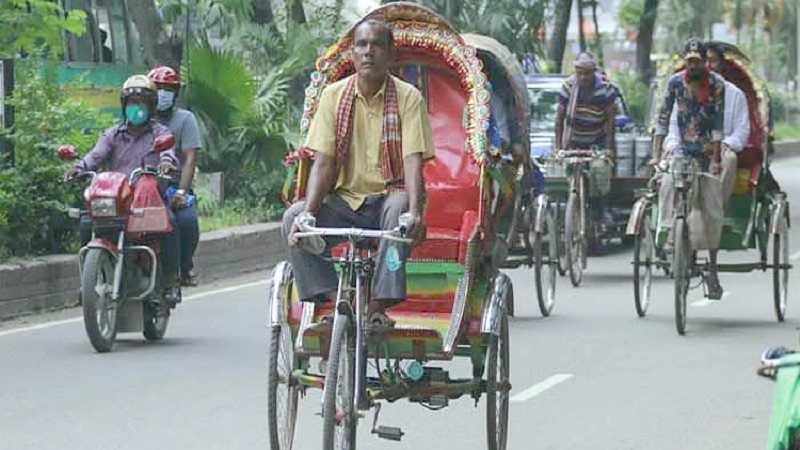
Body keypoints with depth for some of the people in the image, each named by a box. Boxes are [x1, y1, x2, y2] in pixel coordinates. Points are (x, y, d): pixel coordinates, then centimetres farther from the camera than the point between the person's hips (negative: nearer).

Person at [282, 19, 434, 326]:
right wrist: (308, 213, -20)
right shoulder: (335, 95, 1)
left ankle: (378, 305, -32)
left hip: (389, 194, -2)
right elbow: (323, 162, -4)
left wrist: (414, 211, -33)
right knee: (293, 218, -23)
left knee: (398, 210, -37)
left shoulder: (408, 97, -5)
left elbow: (413, 161, -15)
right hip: (345, 199, 3)